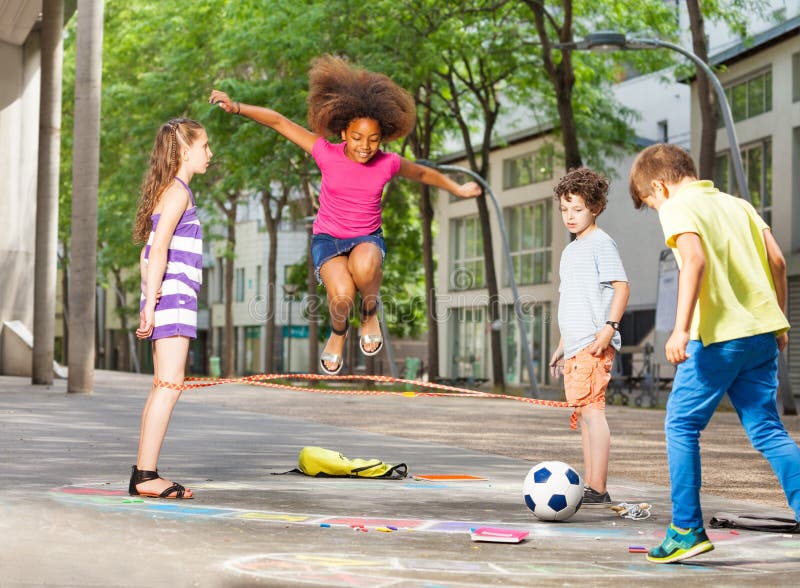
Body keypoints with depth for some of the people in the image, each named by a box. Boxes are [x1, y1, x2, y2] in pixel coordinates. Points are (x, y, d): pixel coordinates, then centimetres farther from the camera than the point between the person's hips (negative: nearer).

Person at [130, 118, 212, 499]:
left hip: (164, 296, 10)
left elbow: (148, 253, 21)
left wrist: (148, 304, 21)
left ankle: (143, 475, 11)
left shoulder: (167, 190, 20)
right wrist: (151, 305, -20)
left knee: (163, 387, 10)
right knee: (170, 385, -12)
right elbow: (159, 249, -17)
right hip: (172, 295, -10)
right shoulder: (178, 190, -9)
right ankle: (146, 475, -14)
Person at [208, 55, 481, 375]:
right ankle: (338, 331, 8)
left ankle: (370, 312, -4)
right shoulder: (327, 154, -14)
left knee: (364, 265, -39)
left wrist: (458, 189, 25)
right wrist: (236, 107, -19)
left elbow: (422, 173, 12)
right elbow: (279, 122, -11)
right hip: (328, 238, 0)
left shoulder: (388, 164, -10)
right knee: (341, 295, -30)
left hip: (368, 238, 1)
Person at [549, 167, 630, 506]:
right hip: (575, 346, 10)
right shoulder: (570, 251, 22)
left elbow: (621, 287, -12)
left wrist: (609, 327, -23)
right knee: (584, 413, 10)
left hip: (594, 344, -10)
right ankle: (589, 487, 14)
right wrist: (563, 345, 26)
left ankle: (597, 490, -15)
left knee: (591, 409, -15)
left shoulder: (600, 243, -5)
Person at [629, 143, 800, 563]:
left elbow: (695, 259, -19)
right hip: (762, 331, 7)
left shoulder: (678, 207, -2)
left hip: (718, 336, -7)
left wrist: (681, 327, -25)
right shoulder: (737, 204, 19)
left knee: (681, 426, 5)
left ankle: (687, 529, 6)